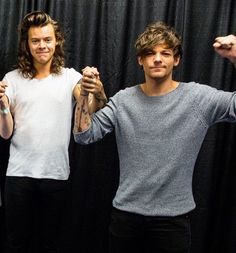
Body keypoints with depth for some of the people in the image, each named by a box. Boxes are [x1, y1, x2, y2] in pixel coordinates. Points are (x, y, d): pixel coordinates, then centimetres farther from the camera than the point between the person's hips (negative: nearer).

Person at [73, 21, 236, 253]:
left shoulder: (198, 97, -8)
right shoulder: (123, 100, 0)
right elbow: (84, 135, -3)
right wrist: (84, 95, -17)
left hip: (173, 217, -2)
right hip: (126, 213, 2)